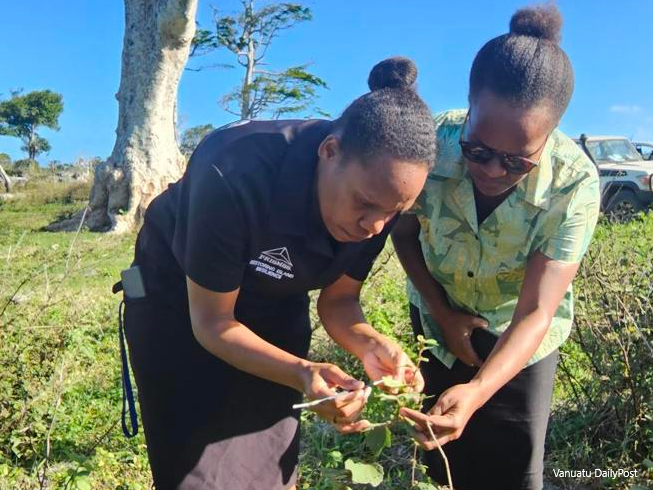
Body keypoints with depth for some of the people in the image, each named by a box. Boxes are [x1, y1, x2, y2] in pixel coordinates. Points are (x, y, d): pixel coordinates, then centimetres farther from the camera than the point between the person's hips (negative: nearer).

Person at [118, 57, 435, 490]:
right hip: (178, 298, -4)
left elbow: (338, 299, -8)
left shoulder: (381, 196, -21)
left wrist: (371, 345, -29)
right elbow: (212, 322, -26)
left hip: (276, 307, 4)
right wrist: (302, 374, -40)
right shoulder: (234, 175, -37)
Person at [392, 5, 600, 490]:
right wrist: (443, 314, -14)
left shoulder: (576, 184, -31)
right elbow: (404, 233, -9)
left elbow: (535, 313, -32)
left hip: (522, 338, -1)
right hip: (438, 317, 2)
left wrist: (476, 392, -47)